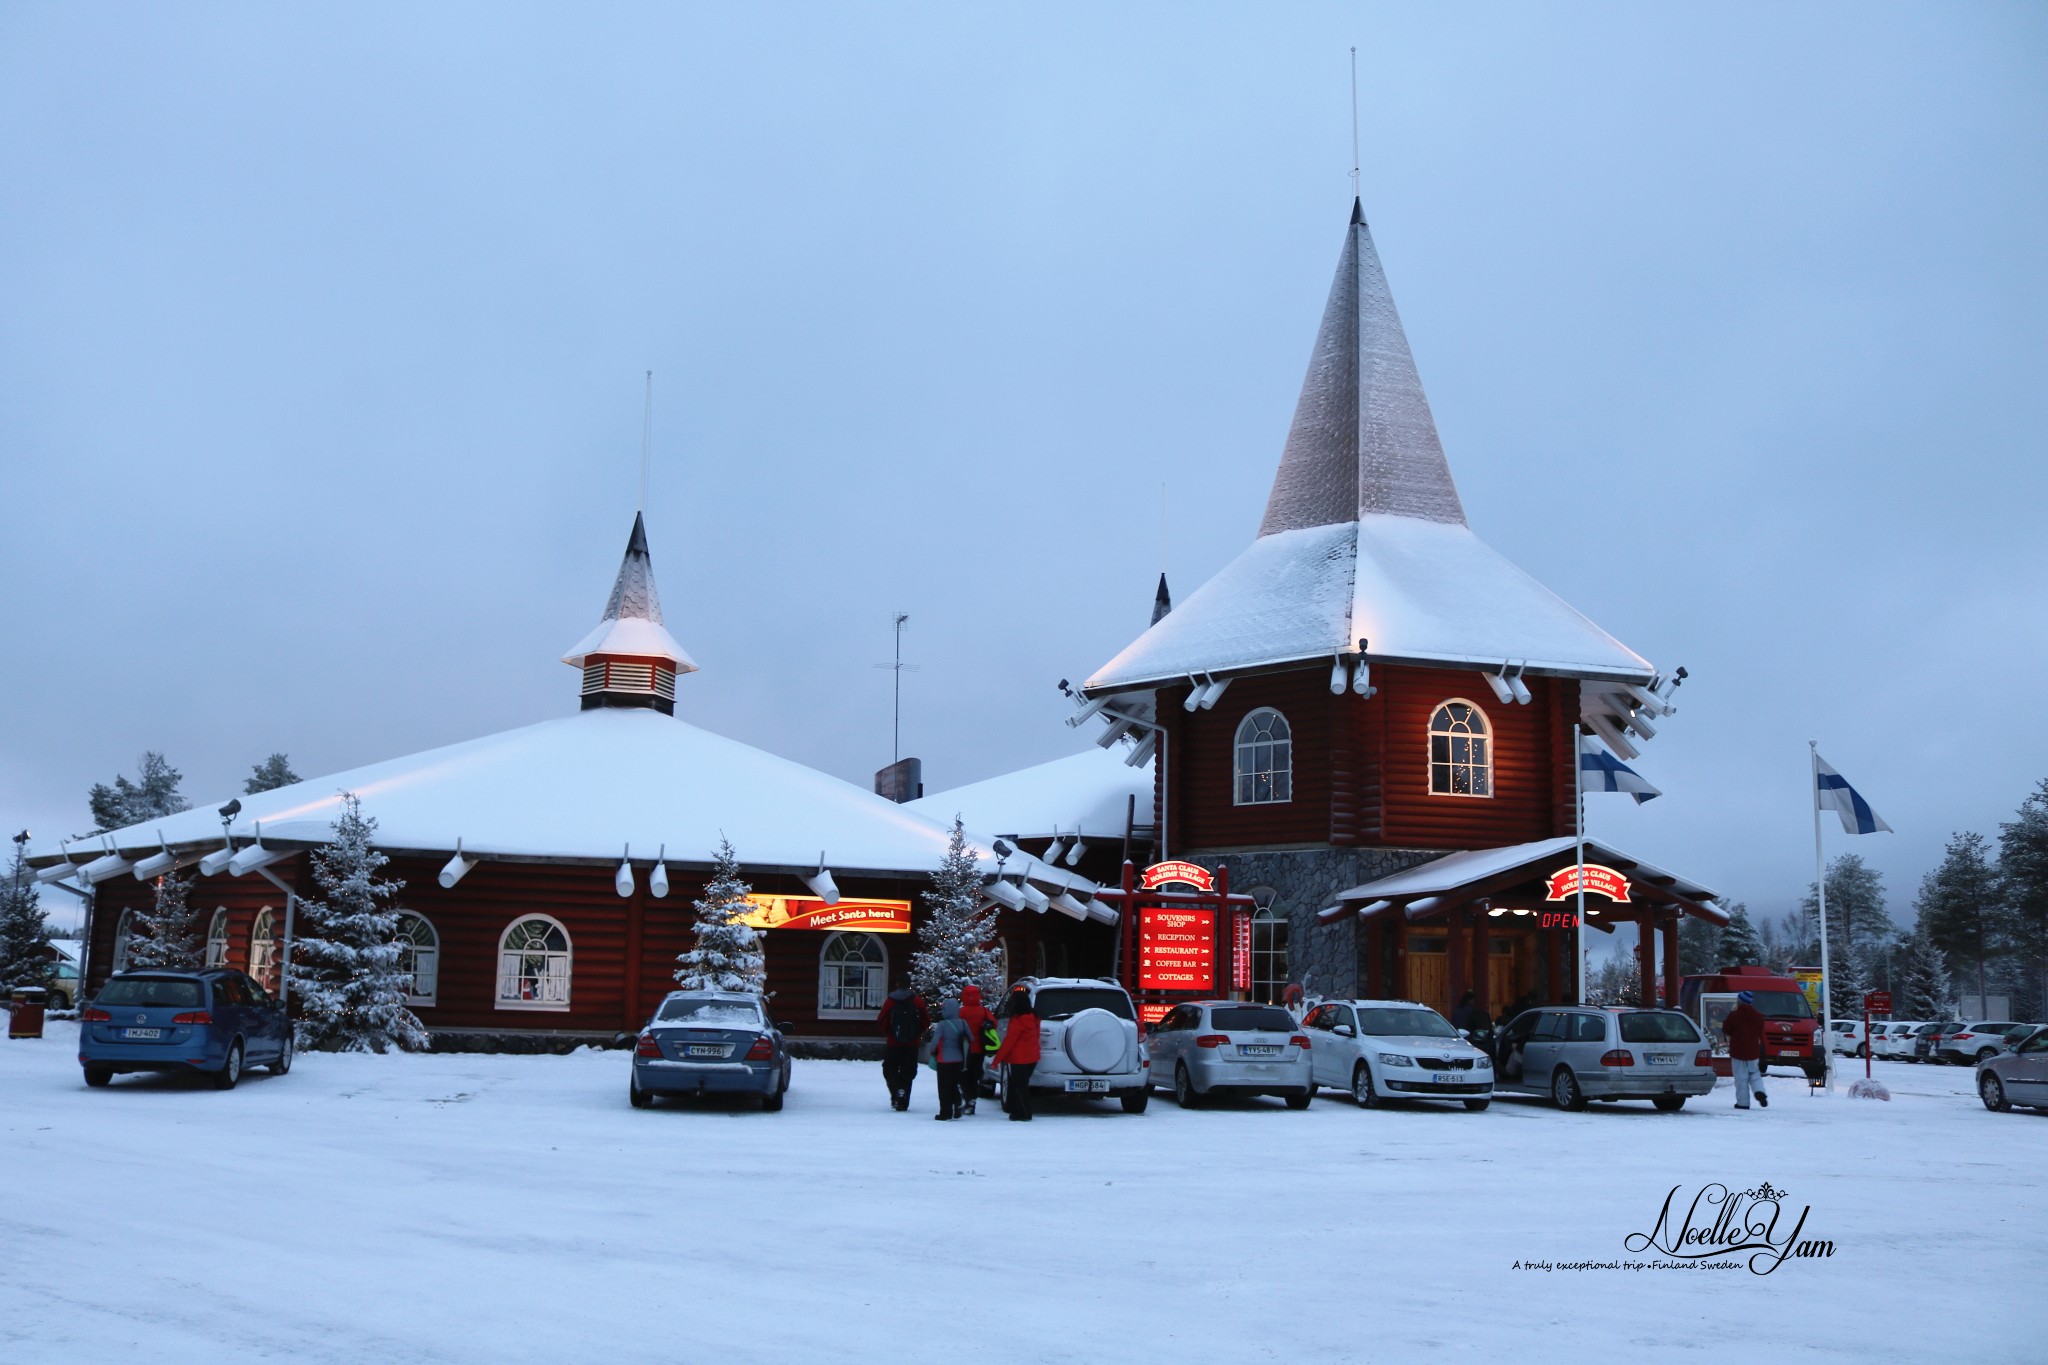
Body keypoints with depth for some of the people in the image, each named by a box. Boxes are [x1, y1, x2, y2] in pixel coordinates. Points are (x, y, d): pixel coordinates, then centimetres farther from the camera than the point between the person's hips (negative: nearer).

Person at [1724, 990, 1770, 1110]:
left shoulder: (1734, 1015, -12)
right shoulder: (1758, 1016, 3)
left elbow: (1726, 1029, 0)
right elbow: (1761, 1033, 9)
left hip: (1738, 1052, -4)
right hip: (1753, 1051, 4)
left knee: (1741, 1078, 1)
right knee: (1755, 1074, 16)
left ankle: (1743, 1102, 0)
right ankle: (1760, 1091, -9)